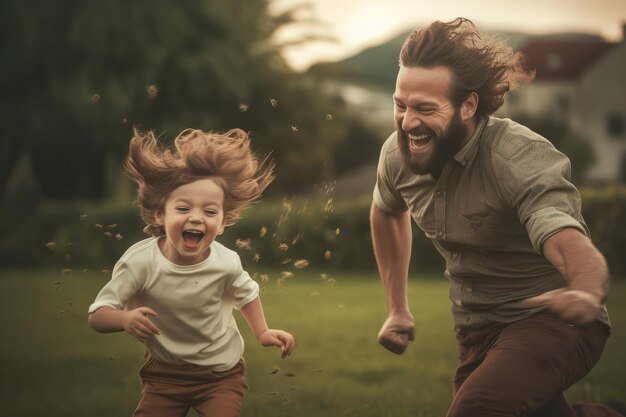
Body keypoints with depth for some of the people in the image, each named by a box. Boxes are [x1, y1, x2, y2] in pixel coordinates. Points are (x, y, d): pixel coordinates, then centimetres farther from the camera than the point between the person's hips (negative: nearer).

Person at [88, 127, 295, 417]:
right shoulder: (140, 262, -24)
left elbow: (246, 293, 6)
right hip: (164, 372, 0)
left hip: (221, 373, 0)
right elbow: (97, 316, -21)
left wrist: (262, 332, 3)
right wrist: (125, 318, -40)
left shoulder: (226, 263, -18)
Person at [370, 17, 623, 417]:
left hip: (551, 322, -7)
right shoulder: (398, 153, -7)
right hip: (476, 331, 7)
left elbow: (577, 251, -42)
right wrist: (397, 307, 14)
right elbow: (386, 212, 18)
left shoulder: (521, 159, -25)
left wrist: (585, 294, -64)